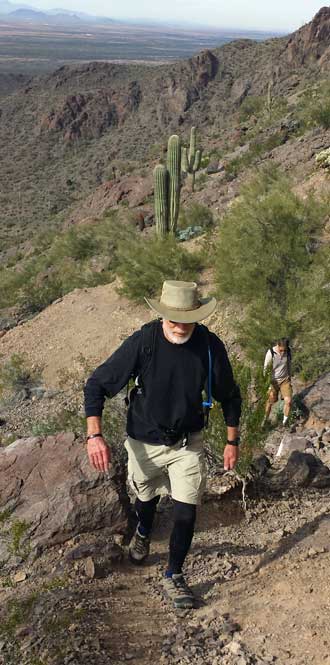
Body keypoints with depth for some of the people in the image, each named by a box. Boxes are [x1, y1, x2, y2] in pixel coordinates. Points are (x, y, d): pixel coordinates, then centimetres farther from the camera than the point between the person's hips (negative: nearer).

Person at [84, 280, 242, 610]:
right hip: (145, 443, 0)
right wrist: (94, 435, -28)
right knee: (147, 498, 23)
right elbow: (96, 384, -18)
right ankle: (143, 533, 58)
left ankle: (173, 576, 22)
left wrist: (233, 441, 2)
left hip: (188, 443, 0)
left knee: (186, 513, -3)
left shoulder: (211, 346, -17)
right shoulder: (142, 342, -24)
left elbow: (229, 395, 0)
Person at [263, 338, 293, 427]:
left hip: (285, 380, 2)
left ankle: (285, 422, 8)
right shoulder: (271, 353, -21)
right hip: (273, 381, -2)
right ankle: (264, 422, 30)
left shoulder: (288, 352, -10)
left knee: (288, 401, -11)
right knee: (269, 403, 9)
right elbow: (266, 369, -14)